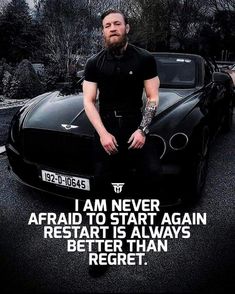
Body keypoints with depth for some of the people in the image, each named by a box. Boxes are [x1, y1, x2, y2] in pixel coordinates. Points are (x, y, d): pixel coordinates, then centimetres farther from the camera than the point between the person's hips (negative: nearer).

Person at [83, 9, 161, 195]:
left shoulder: (145, 59, 1)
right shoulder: (94, 63, 5)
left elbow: (153, 97, 1)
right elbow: (88, 101, 1)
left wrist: (142, 130, -13)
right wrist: (103, 133, -13)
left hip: (135, 125, -1)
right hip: (106, 126, 2)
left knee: (152, 171, -18)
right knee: (102, 178, -3)